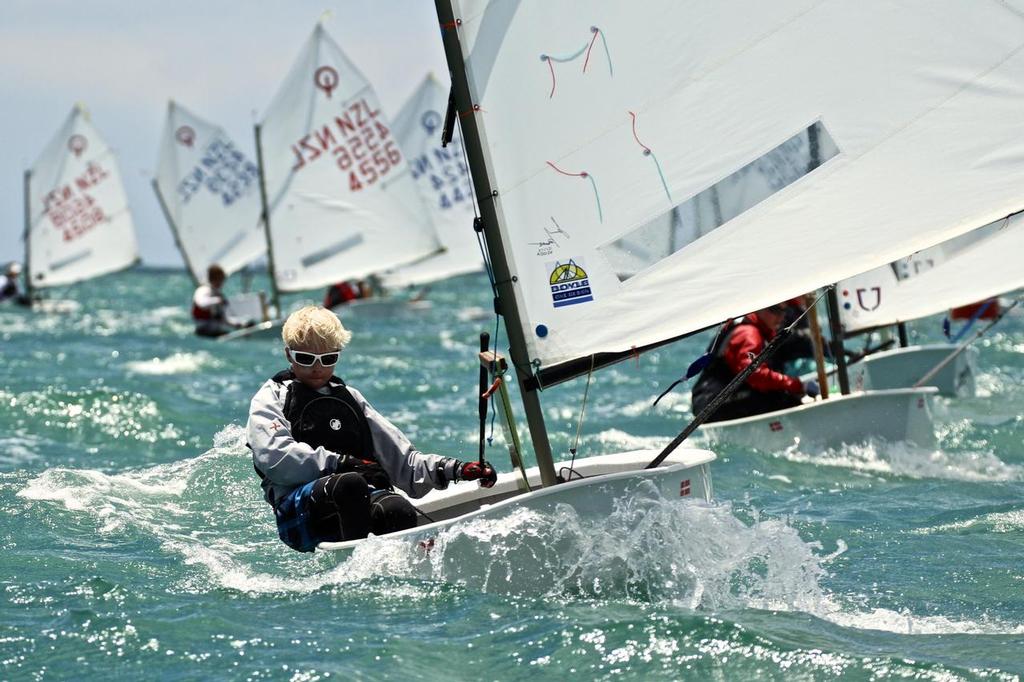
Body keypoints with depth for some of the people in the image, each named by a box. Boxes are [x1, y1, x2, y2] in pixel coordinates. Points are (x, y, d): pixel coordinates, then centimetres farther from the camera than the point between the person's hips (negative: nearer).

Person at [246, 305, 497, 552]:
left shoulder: (349, 399, 30)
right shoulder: (272, 398, 15)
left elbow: (400, 457, 25)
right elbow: (275, 456, -5)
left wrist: (455, 470, 9)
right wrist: (343, 464, -12)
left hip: (363, 496, 4)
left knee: (399, 512, -31)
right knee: (350, 484, -38)